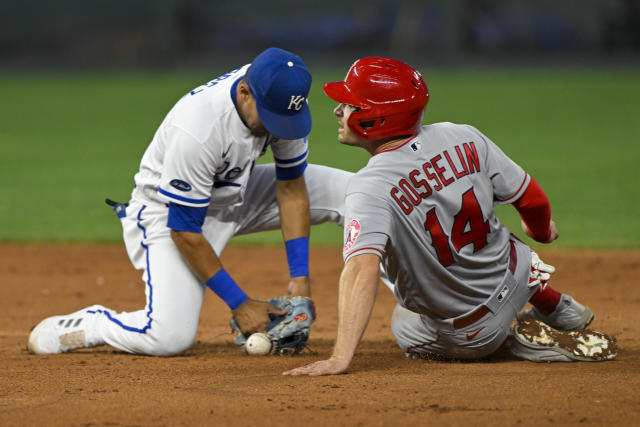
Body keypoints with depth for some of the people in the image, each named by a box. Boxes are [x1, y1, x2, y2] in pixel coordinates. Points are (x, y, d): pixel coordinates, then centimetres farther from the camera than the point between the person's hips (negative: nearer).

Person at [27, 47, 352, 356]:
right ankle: (82, 325, 1)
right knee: (170, 337, -26)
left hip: (237, 195, 7)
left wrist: (300, 277, -11)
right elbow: (185, 232, -30)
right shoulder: (197, 129, -38)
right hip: (169, 212, -7)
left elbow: (291, 188, -6)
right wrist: (240, 304, -25)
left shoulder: (281, 99, -19)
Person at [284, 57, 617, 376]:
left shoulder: (370, 187, -28)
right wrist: (542, 230, 22)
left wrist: (341, 357, -48)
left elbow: (363, 269, -41)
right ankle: (558, 309, 37)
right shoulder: (463, 138, -12)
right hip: (515, 281, 6)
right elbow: (533, 200, -2)